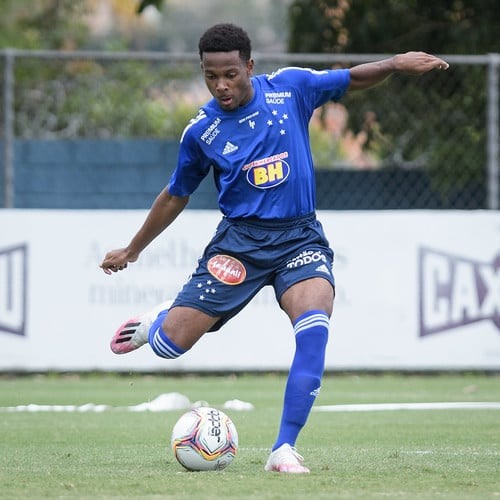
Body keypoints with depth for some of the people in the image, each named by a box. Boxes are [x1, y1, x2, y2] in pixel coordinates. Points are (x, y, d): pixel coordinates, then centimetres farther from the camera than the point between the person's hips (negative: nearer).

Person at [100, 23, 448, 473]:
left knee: (314, 326, -28)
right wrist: (132, 251, 21)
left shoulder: (290, 87, 0)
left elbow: (352, 80, 12)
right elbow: (175, 196, 15)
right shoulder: (201, 132, 0)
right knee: (170, 345, -7)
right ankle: (158, 323, 34)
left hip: (300, 238, 0)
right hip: (241, 238, 0)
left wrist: (397, 63, -7)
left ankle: (284, 449, -23)